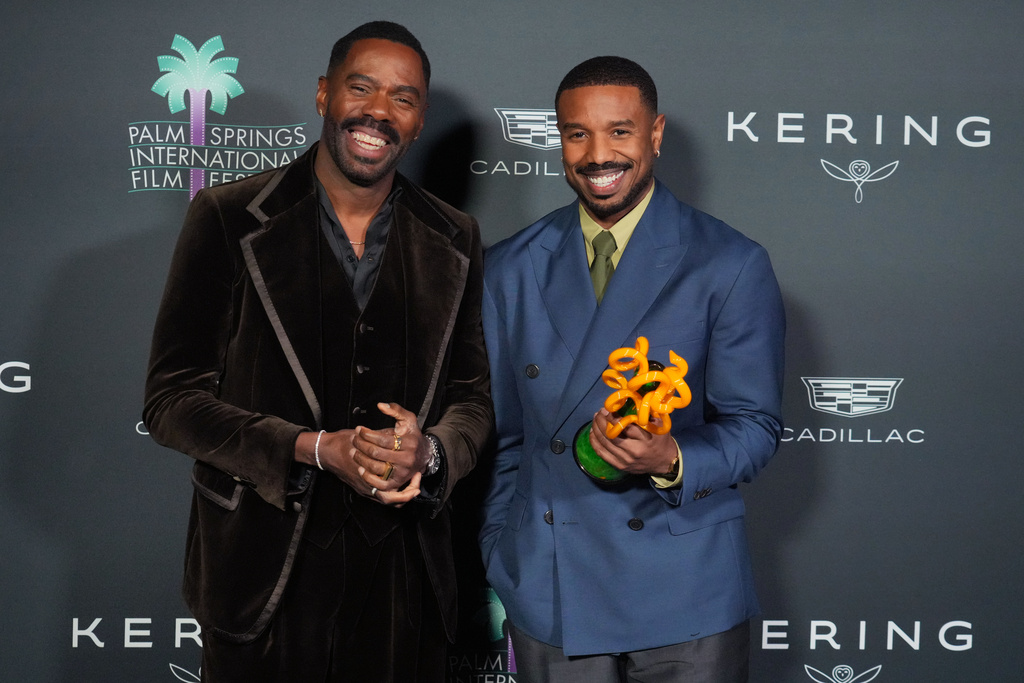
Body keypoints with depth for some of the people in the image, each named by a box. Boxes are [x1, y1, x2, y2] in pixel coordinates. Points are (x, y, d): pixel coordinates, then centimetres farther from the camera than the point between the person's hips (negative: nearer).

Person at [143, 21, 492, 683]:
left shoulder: (455, 241, 6)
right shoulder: (228, 219, -5)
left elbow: (473, 394, 10)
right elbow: (172, 400, -7)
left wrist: (428, 451, -14)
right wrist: (318, 449, -19)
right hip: (264, 573, -2)